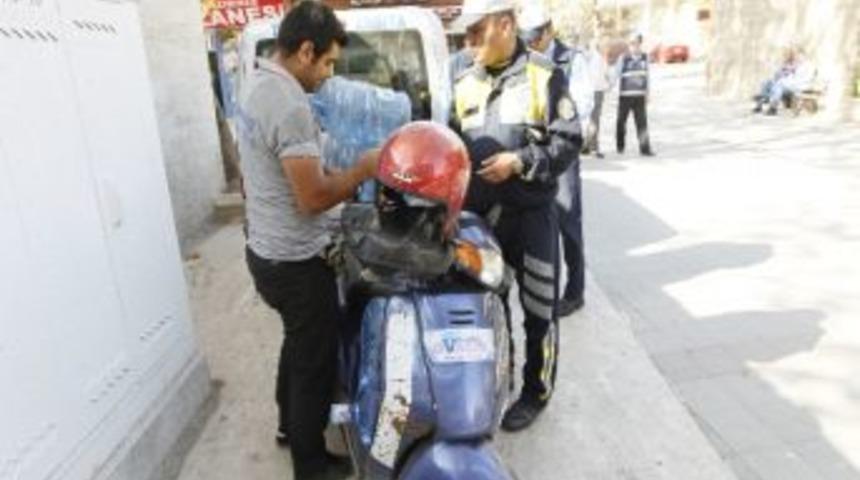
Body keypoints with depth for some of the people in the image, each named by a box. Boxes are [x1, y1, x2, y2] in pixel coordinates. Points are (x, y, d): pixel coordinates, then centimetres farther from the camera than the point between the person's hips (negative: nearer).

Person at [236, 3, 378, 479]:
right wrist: (362, 170, -14)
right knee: (315, 361, 8)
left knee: (296, 344, 28)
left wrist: (340, 175, 8)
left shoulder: (255, 84, 6)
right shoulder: (290, 105, -26)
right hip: (296, 262, -10)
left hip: (265, 249, 10)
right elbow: (312, 198, -27)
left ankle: (290, 424, 47)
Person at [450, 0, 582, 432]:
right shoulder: (464, 85, 11)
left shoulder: (545, 76, -5)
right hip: (479, 212, 5)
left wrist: (520, 161, -20)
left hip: (531, 211, -5)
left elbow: (569, 141, -8)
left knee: (538, 310, 6)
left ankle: (535, 392, 25)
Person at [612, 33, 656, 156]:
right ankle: (620, 145, 27)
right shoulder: (623, 58, -5)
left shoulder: (644, 57, 9)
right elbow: (616, 74, -3)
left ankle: (645, 148, -7)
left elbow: (646, 76, 16)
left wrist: (647, 94, 16)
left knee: (642, 122, -5)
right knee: (622, 120, 9)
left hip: (640, 95, 3)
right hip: (625, 95, -3)